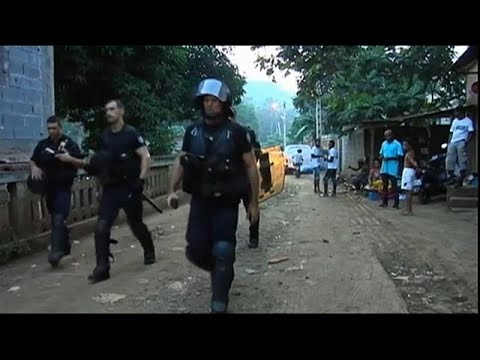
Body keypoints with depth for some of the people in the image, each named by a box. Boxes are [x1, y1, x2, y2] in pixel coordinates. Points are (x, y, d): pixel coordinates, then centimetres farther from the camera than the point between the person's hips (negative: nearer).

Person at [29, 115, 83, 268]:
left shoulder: (70, 144, -3)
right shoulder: (42, 144, 10)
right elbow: (32, 160, 16)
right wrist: (34, 168, -5)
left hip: (63, 187, -5)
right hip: (48, 187, 5)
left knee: (59, 218, -16)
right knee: (55, 218, 13)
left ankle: (56, 250, -23)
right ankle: (65, 246, 28)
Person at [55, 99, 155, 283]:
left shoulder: (131, 133, -7)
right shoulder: (104, 137, 10)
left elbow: (146, 157, -12)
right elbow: (98, 164, 12)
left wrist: (140, 180, -20)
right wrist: (71, 160, 4)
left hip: (129, 188, -4)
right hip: (110, 188, 4)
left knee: (136, 224, 11)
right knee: (101, 227, -6)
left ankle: (149, 251, 37)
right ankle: (102, 268, -1)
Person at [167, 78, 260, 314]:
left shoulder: (236, 132, -6)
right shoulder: (192, 131, 4)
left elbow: (251, 166, -3)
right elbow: (181, 162, 11)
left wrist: (254, 202, -5)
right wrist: (173, 191, -2)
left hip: (226, 202, -3)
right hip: (199, 200, 3)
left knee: (223, 253, -4)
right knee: (196, 250, 1)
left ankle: (219, 304, 11)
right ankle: (220, 271, 35)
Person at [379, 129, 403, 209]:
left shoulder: (397, 144, -7)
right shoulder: (384, 143, 13)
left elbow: (400, 156, -10)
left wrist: (390, 158, -21)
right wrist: (382, 157, -3)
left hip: (393, 168, -6)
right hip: (384, 168, 6)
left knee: (394, 185, -3)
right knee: (385, 185, 10)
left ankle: (396, 203, 1)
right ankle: (385, 202, 18)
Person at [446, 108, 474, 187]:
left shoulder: (468, 121, 4)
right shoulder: (454, 121, 21)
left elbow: (471, 133, -3)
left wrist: (466, 141, -17)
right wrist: (449, 143, 11)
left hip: (461, 142, -6)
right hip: (453, 143, 6)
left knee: (462, 161, -8)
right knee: (449, 160, 0)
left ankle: (460, 180, -6)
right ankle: (452, 178, 9)